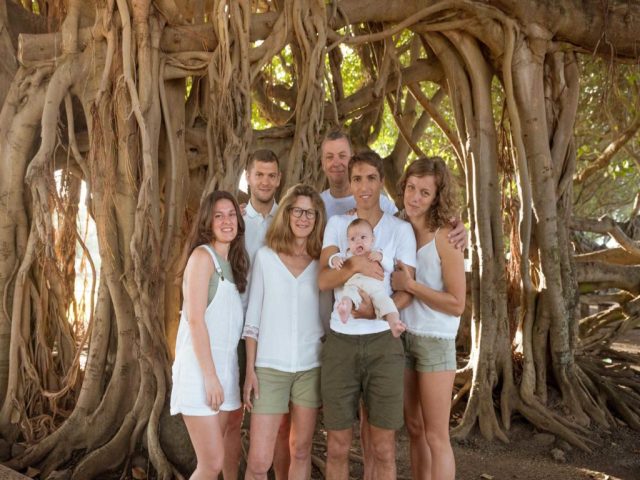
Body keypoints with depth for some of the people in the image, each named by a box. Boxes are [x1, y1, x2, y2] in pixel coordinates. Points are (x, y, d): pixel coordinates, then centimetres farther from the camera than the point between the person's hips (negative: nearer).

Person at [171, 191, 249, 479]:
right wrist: (210, 377, -18)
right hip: (200, 367, -7)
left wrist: (221, 375, 6)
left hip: (226, 365, 7)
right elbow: (195, 320, -15)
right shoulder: (202, 255, -8)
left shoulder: (234, 263, 15)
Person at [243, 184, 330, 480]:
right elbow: (252, 318, 2)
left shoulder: (321, 262, 6)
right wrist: (249, 370, -3)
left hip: (310, 367, 2)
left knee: (301, 451, 11)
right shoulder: (265, 256, 2)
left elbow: (326, 317, 9)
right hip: (270, 367, -2)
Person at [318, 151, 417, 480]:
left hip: (383, 342, -1)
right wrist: (355, 265, -24)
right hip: (340, 342, 1)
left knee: (383, 449, 5)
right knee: (337, 447, 9)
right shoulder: (336, 224, 7)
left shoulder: (400, 229, 2)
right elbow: (324, 280, -6)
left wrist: (375, 310, -19)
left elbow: (406, 292, -1)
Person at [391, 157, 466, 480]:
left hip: (435, 341, -5)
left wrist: (410, 285, -18)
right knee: (414, 429, 15)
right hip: (402, 337, 6)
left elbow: (457, 304, -15)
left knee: (436, 436, 1)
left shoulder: (444, 237, -13)